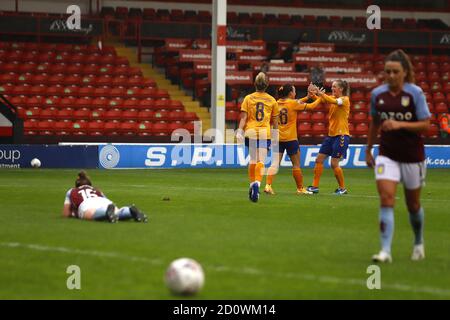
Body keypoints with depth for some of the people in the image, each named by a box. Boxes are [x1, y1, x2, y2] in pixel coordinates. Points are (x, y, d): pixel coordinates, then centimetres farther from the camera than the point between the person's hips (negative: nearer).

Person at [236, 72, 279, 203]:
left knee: (252, 160, 16)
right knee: (260, 161, -8)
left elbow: (243, 117, -4)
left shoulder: (248, 98, 3)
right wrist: (275, 137, 20)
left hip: (250, 132, 1)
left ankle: (252, 185, 19)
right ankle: (257, 183, -29)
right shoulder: (272, 100, 6)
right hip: (265, 133, -1)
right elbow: (275, 121, 12)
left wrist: (240, 132, -5)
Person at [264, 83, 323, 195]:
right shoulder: (293, 103, -10)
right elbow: (311, 106, -3)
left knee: (275, 164, -1)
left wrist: (307, 97, 24)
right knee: (296, 164, 9)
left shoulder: (278, 103, 7)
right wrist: (319, 98, 13)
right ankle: (300, 188, 18)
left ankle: (268, 185, -17)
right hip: (290, 139, -4)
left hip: (278, 138, 4)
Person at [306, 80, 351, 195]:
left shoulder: (345, 99, -9)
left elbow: (334, 102, -29)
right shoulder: (332, 98, 11)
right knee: (319, 159, 4)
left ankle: (342, 188, 5)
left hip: (341, 135, -8)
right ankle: (315, 186, 7)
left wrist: (320, 93, -37)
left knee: (334, 163, -8)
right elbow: (321, 101, -5)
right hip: (331, 134, 8)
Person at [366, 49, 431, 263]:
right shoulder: (377, 94, -1)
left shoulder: (415, 93, -10)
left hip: (413, 157, -1)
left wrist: (400, 124, -25)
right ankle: (385, 251, -20)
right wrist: (368, 150, 18)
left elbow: (426, 125, -12)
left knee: (413, 204, 13)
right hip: (387, 155, 2)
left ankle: (419, 243, 39)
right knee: (386, 198, -17)